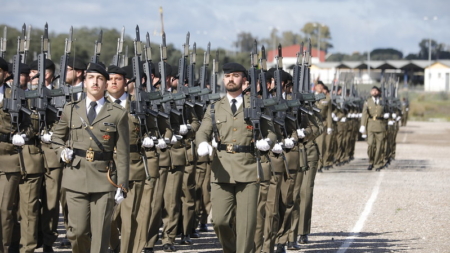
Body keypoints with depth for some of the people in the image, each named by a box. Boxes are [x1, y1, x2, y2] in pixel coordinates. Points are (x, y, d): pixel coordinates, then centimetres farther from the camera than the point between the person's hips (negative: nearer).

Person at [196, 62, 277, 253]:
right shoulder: (214, 108, 12)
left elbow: (270, 132, 9)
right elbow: (203, 132, 2)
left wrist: (267, 142, -14)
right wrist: (203, 144, -21)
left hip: (248, 169, -1)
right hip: (222, 171, 1)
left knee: (246, 222, -5)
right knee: (220, 220, -2)